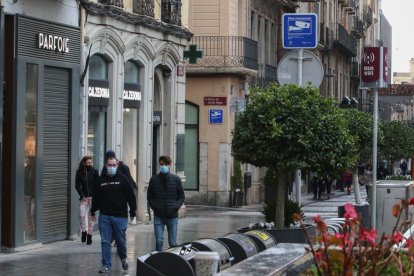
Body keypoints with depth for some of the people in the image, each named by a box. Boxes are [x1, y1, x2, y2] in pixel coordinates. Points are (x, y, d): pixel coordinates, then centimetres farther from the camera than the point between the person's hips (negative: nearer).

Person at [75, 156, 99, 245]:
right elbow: (77, 185, 4)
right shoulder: (79, 172, 3)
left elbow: (97, 185, 1)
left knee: (91, 216, 1)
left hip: (92, 197, 0)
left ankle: (89, 236, 6)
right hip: (83, 197, 0)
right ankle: (84, 232, 7)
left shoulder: (94, 171, 1)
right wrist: (82, 196, -6)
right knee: (82, 215, -12)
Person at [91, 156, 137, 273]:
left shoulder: (123, 179, -2)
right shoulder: (101, 180, 6)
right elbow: (96, 197, 16)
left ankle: (123, 258, 34)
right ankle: (106, 265, 9)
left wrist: (132, 211, -4)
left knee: (121, 240, 7)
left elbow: (131, 196, -2)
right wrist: (93, 211, 19)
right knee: (105, 241, 1)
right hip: (104, 216, 2)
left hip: (120, 216, -2)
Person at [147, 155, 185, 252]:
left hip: (172, 216, 0)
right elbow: (149, 197, 10)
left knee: (173, 243, 4)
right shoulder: (154, 179, 4)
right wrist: (154, 206, -6)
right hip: (158, 216, 0)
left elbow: (181, 196, 7)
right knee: (159, 241, -6)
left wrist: (176, 206, -8)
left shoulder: (176, 179, 3)